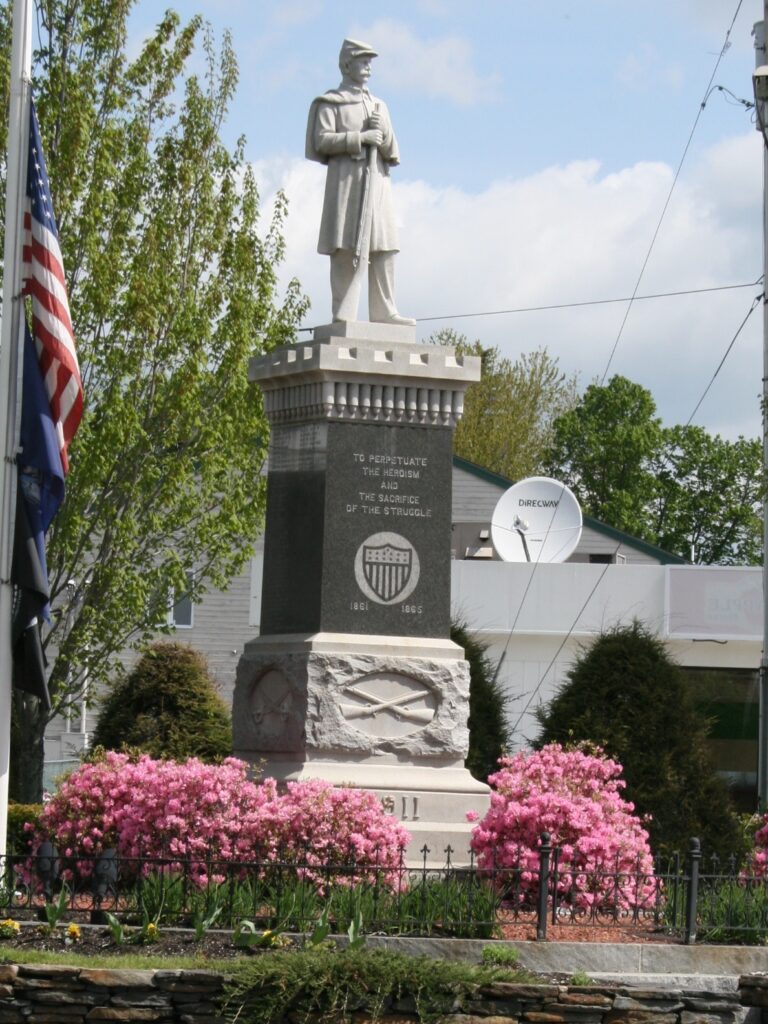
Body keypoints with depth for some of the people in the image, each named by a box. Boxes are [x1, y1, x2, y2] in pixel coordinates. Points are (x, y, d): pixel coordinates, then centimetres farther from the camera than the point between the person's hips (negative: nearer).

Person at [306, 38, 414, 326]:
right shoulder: (330, 103, 5)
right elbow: (321, 141, -7)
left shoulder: (378, 105, 22)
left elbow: (391, 152, 18)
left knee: (383, 248, 2)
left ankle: (384, 312, 5)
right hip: (347, 178, -6)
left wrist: (382, 134, -4)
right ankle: (344, 316, -14)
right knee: (348, 248, -12)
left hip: (377, 181, 6)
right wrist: (360, 137, -13)